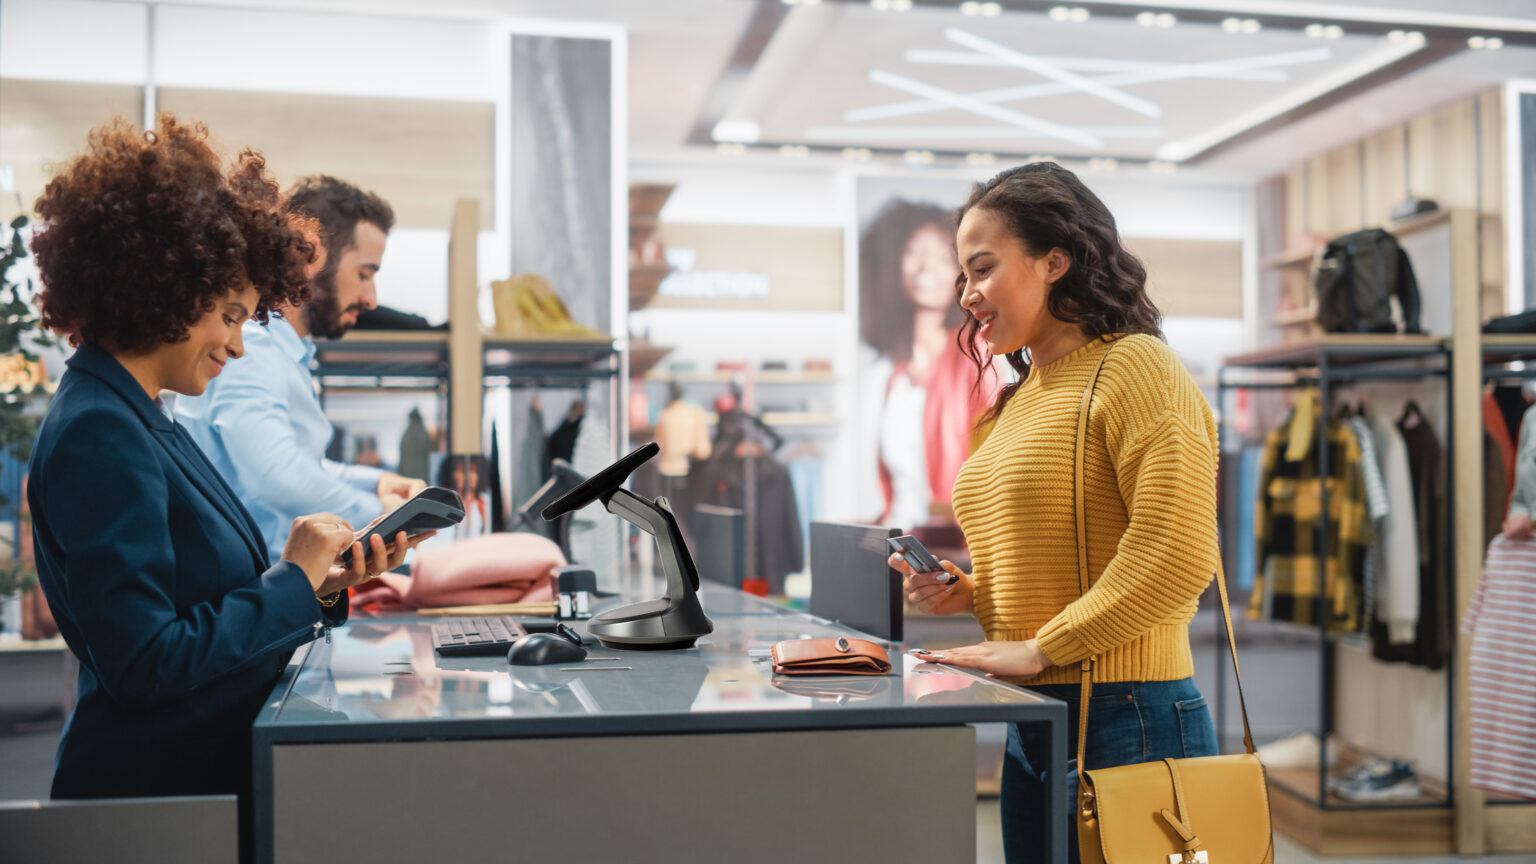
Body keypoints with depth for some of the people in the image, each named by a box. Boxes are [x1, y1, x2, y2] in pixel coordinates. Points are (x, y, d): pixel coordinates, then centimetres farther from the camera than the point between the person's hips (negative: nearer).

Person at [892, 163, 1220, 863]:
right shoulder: (1022, 397, 14)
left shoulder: (1135, 367, -12)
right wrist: (967, 591, 5)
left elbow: (1175, 555, -22)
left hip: (1126, 720, -8)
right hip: (1034, 722, 8)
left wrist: (1040, 649, -19)